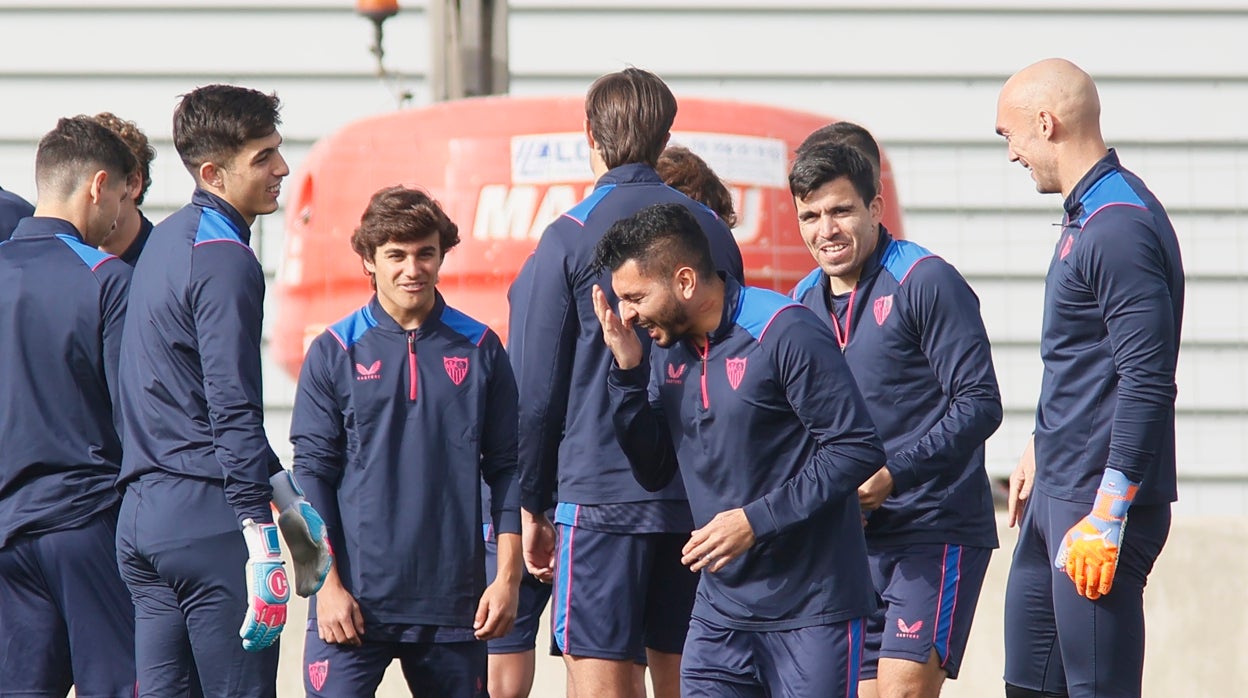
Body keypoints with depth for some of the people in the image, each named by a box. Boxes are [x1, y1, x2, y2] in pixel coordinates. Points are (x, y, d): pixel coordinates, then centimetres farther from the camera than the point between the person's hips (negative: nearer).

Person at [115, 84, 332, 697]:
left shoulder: (167, 239, 18)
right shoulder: (225, 260, -11)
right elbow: (233, 410, -18)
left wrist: (285, 494, 26)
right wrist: (262, 544, -21)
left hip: (140, 514, 9)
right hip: (205, 514, -9)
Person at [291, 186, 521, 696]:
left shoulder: (479, 349, 7)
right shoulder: (335, 353, 3)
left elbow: (505, 468, 10)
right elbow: (312, 473, 2)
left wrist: (508, 576, 2)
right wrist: (328, 585, -6)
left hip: (453, 603, 2)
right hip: (356, 599, -2)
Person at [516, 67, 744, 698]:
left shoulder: (569, 237, -5)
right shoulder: (714, 233, 10)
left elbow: (539, 392, -3)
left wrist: (532, 504, 6)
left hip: (601, 492, -5)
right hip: (699, 497, 5)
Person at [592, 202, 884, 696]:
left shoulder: (786, 334, -13)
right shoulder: (668, 350, 9)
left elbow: (856, 449, -15)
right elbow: (653, 472, 11)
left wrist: (755, 521, -18)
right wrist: (627, 371, -1)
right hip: (720, 613, 6)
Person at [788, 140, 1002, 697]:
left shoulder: (926, 283, -8)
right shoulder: (804, 302, 13)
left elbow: (979, 406, -13)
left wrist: (894, 474, -20)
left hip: (935, 531, -7)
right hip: (853, 541, 7)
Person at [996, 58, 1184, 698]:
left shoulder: (1120, 229, -18)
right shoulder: (1087, 217, 15)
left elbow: (1146, 383, -23)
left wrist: (1105, 518, -24)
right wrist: (1042, 448, 34)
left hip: (1100, 502, -10)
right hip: (1058, 494, 10)